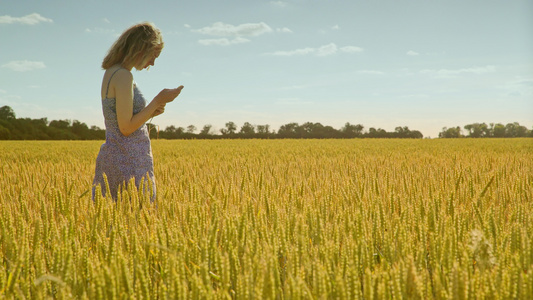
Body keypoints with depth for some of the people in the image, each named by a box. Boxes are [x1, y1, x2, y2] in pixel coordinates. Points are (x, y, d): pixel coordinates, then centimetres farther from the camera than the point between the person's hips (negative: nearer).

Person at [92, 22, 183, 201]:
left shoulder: (111, 72, 15)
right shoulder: (123, 76, -14)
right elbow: (126, 128, -17)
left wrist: (151, 112, 8)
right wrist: (158, 100, -12)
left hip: (111, 155, 9)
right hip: (129, 163, -9)